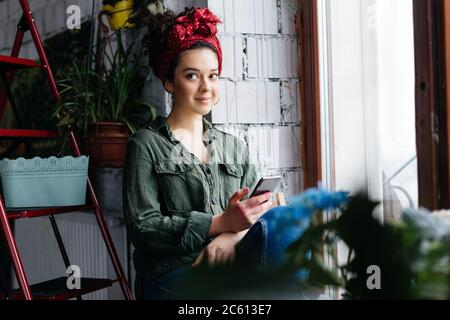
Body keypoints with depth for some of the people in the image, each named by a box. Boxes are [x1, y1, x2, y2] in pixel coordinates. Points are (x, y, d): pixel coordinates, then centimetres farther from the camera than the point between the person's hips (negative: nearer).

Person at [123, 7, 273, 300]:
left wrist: (233, 236, -16)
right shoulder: (146, 145, 4)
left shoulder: (234, 147, 18)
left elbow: (262, 213, 8)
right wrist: (221, 223, -16)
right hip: (172, 275, -5)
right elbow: (142, 226, -7)